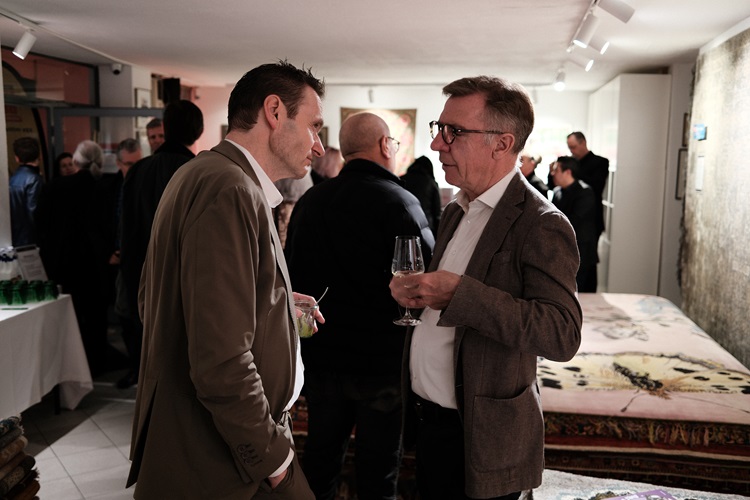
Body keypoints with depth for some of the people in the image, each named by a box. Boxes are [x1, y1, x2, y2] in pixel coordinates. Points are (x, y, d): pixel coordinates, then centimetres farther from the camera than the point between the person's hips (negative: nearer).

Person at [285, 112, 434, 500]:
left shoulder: (310, 201, 1)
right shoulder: (399, 202, -15)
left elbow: (294, 276, 9)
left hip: (320, 355, 5)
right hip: (380, 359, -5)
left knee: (321, 454, 19)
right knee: (378, 468, 10)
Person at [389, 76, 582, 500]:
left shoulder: (541, 225, -18)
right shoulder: (456, 212, 8)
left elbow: (562, 334, -28)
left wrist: (457, 292, -32)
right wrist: (418, 294, -4)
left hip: (479, 439, -7)